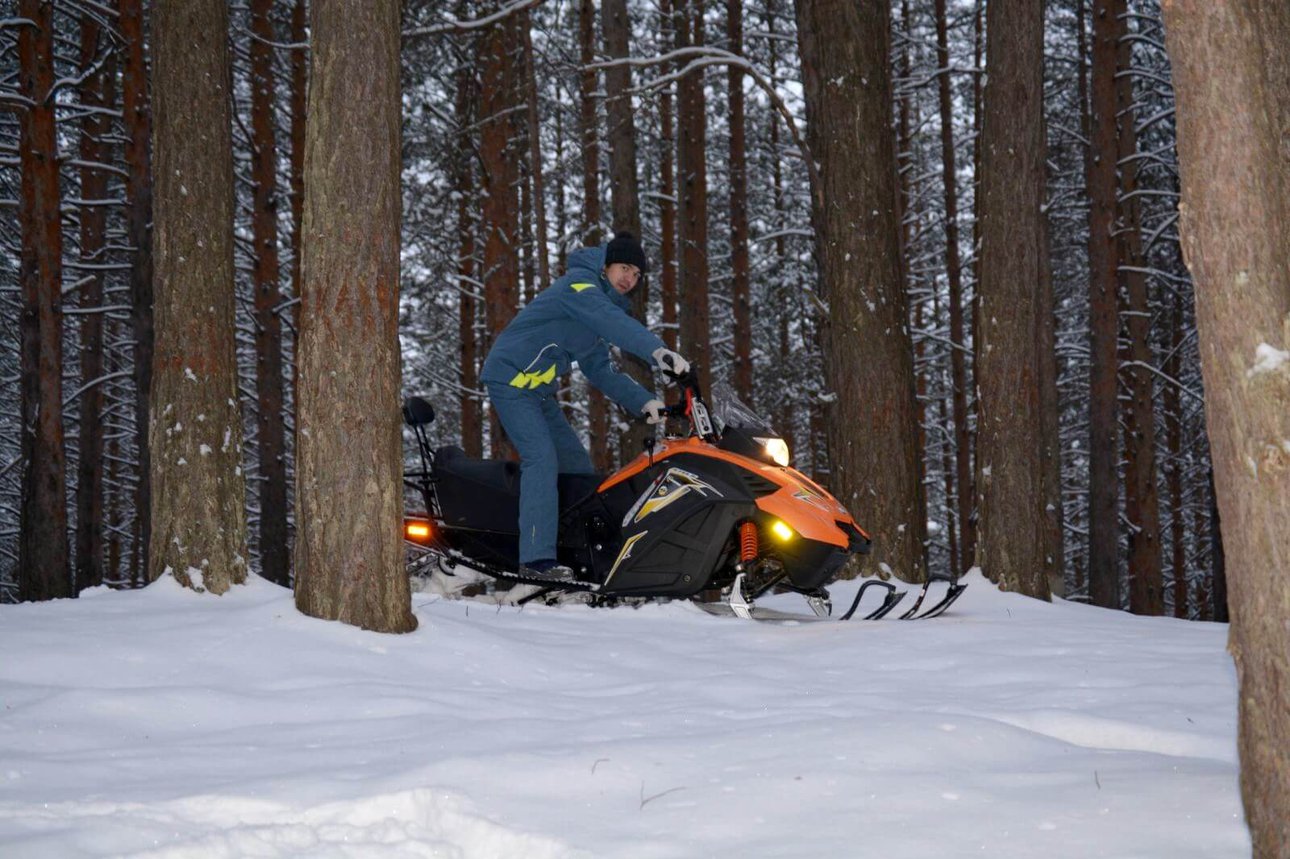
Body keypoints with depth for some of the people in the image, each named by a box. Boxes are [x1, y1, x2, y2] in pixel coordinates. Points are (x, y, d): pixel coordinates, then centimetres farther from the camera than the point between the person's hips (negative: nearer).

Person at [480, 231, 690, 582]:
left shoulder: (604, 302, 16)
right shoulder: (578, 284, -14)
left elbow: (599, 370, 17)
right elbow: (613, 322, -35)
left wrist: (643, 401, 3)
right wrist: (657, 350, -48)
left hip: (538, 391, 10)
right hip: (511, 379, -10)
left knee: (576, 463, 9)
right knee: (542, 459, -22)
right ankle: (537, 558, -27)